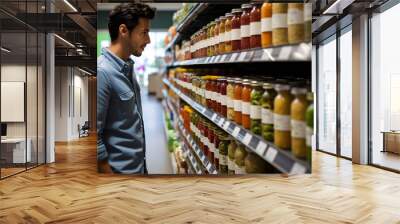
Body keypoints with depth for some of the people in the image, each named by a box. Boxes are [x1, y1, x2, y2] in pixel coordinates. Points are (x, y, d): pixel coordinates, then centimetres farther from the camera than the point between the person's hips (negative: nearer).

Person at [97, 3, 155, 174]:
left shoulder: (128, 68, 4)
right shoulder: (102, 72, -23)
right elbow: (95, 139, -23)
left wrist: (142, 162, 14)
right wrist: (107, 171, -18)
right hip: (121, 169, -8)